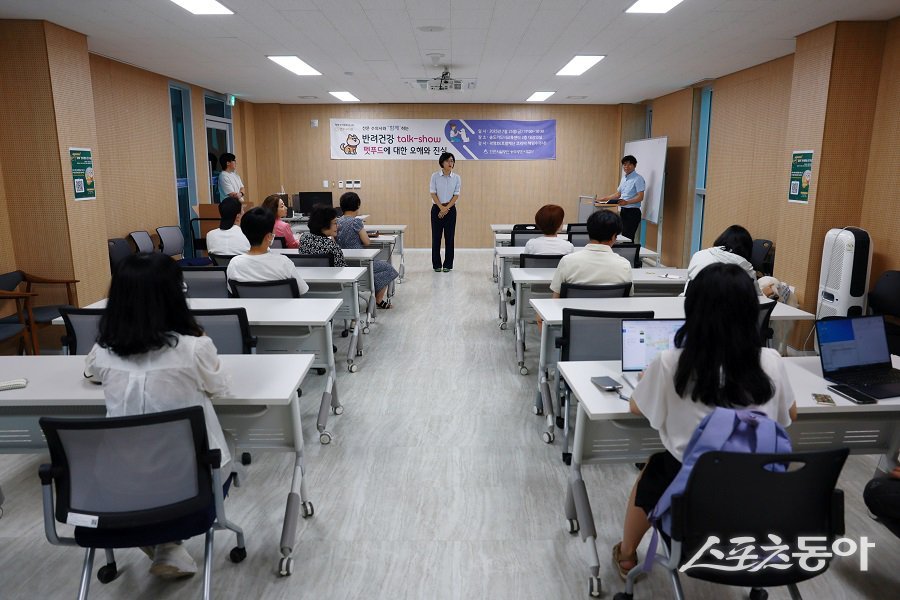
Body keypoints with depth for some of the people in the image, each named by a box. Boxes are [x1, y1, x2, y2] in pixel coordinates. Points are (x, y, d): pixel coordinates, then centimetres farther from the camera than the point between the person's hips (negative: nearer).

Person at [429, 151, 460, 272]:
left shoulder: (456, 178, 2)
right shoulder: (435, 176, -2)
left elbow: (456, 195, -1)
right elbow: (433, 193, -5)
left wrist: (446, 208, -11)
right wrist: (441, 207, -14)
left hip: (450, 209, 1)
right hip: (437, 208, -1)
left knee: (449, 237, 2)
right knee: (436, 237, 1)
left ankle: (448, 265, 10)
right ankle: (436, 265, 10)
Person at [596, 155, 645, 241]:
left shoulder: (638, 179, -10)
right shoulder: (624, 178, 15)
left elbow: (640, 197, -17)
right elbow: (618, 194, 23)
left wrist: (627, 202, -32)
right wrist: (604, 199, 13)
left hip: (632, 212, -8)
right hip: (623, 211, 8)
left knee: (628, 238, -12)